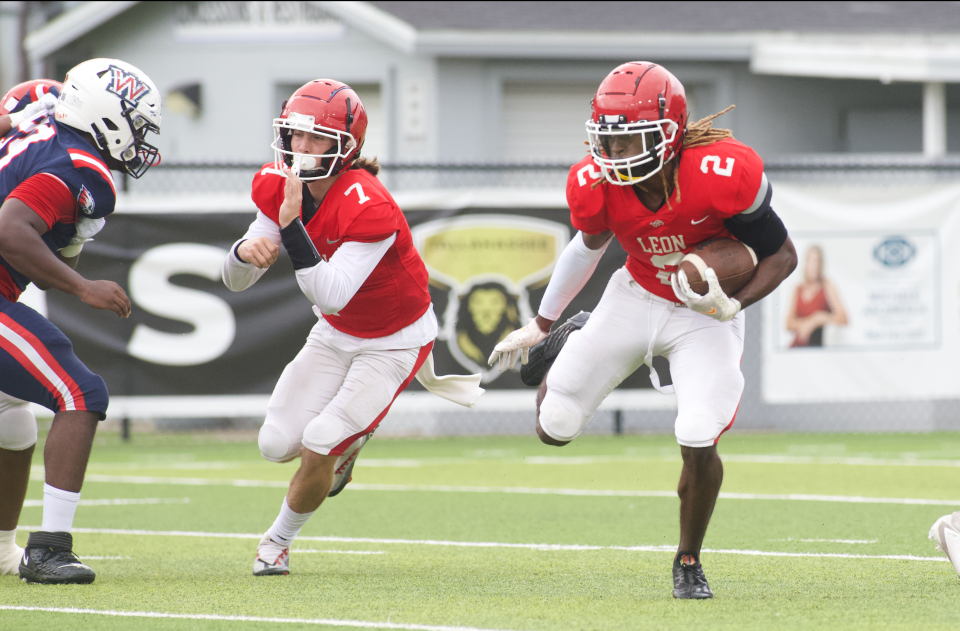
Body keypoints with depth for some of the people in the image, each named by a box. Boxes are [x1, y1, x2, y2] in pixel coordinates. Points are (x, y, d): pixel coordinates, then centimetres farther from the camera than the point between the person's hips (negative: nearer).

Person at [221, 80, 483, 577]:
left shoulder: (368, 209, -34)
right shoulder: (277, 187, -13)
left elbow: (329, 297, -40)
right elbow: (234, 280, -8)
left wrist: (291, 224, -46)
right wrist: (246, 251, -33)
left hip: (395, 341, -6)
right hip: (336, 333, 6)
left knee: (319, 446, -18)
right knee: (278, 445, -3)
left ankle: (279, 540, 9)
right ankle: (350, 437, 31)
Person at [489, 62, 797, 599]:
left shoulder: (725, 175, -32)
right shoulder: (596, 185, -20)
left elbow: (782, 256, -17)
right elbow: (591, 244, 4)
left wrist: (730, 307, -32)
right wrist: (541, 325, 15)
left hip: (705, 314, -3)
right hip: (638, 298, 3)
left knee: (699, 444, -21)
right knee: (555, 428, 2)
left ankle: (689, 563, 7)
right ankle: (572, 346, 38)